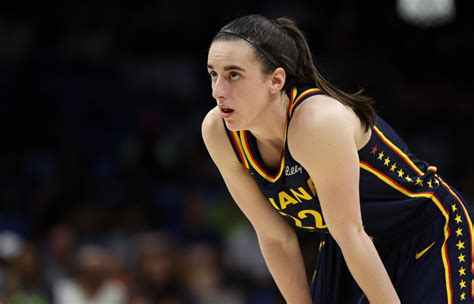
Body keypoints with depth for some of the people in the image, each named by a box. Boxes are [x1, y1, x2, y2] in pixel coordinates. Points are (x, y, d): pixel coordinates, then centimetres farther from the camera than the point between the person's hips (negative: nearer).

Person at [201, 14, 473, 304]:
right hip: (344, 246, 6)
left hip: (431, 232, -6)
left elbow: (350, 234, -29)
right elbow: (276, 238, -5)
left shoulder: (318, 122, -34)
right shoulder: (218, 132, -14)